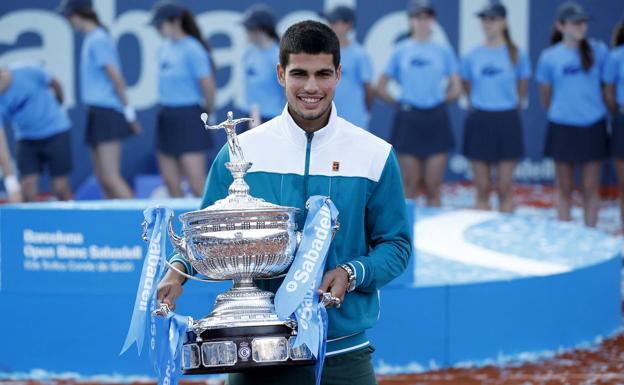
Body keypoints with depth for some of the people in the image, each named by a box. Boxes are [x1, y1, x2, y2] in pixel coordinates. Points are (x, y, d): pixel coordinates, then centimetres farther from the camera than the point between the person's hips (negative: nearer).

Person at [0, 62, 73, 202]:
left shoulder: (29, 71, -24)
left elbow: (54, 84, -3)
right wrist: (11, 185, -29)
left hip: (55, 131, -1)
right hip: (26, 139, 1)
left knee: (60, 187, -4)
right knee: (28, 188, -11)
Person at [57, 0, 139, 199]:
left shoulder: (98, 40, -13)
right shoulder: (91, 39, 15)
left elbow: (117, 79, -16)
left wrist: (129, 111, -12)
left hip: (107, 113, -10)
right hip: (97, 111, 10)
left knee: (110, 177, -15)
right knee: (102, 178, 8)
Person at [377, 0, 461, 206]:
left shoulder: (444, 51, 6)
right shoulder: (400, 51, 4)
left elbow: (456, 89, 10)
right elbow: (381, 87, 8)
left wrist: (438, 101, 3)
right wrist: (399, 103, 1)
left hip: (436, 119, 1)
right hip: (408, 120, -1)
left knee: (433, 187, 1)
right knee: (409, 187, 0)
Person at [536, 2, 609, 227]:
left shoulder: (598, 51, -1)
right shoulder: (549, 57, -2)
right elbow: (545, 96, 10)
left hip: (593, 126, 0)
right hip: (562, 127, 0)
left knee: (590, 188, 3)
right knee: (564, 189, 7)